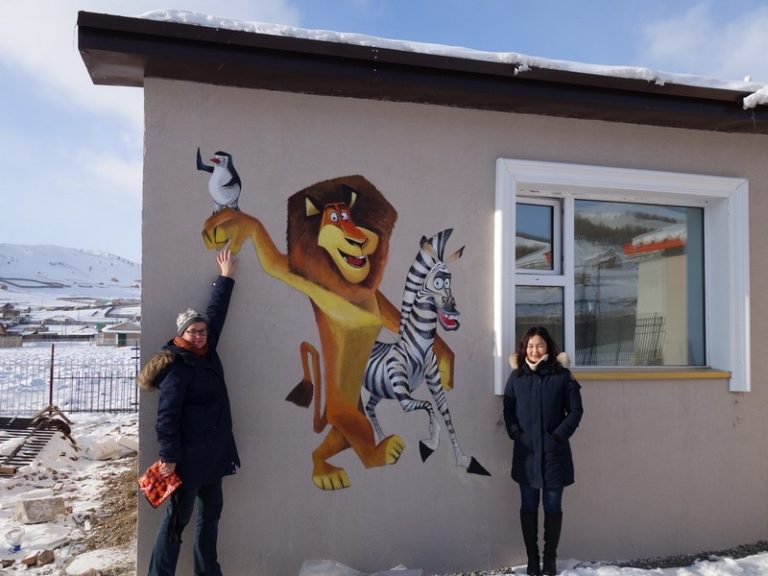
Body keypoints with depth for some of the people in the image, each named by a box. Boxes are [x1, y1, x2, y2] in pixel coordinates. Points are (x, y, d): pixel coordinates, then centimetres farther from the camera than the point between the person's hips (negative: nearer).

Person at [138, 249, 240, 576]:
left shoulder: (206, 353, 7)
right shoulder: (178, 368, -16)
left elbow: (216, 314, 16)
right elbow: (167, 416, -19)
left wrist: (225, 278, 21)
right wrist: (168, 458, -22)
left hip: (213, 452, 9)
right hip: (188, 456, -8)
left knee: (210, 514, 16)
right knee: (177, 519, 1)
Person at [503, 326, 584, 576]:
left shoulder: (562, 375, -2)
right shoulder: (516, 376, 4)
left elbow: (575, 411, -1)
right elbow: (508, 410, 7)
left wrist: (559, 435, -9)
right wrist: (515, 433, -7)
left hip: (554, 452, -1)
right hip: (526, 453, 2)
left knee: (553, 506, 7)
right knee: (528, 507, 8)